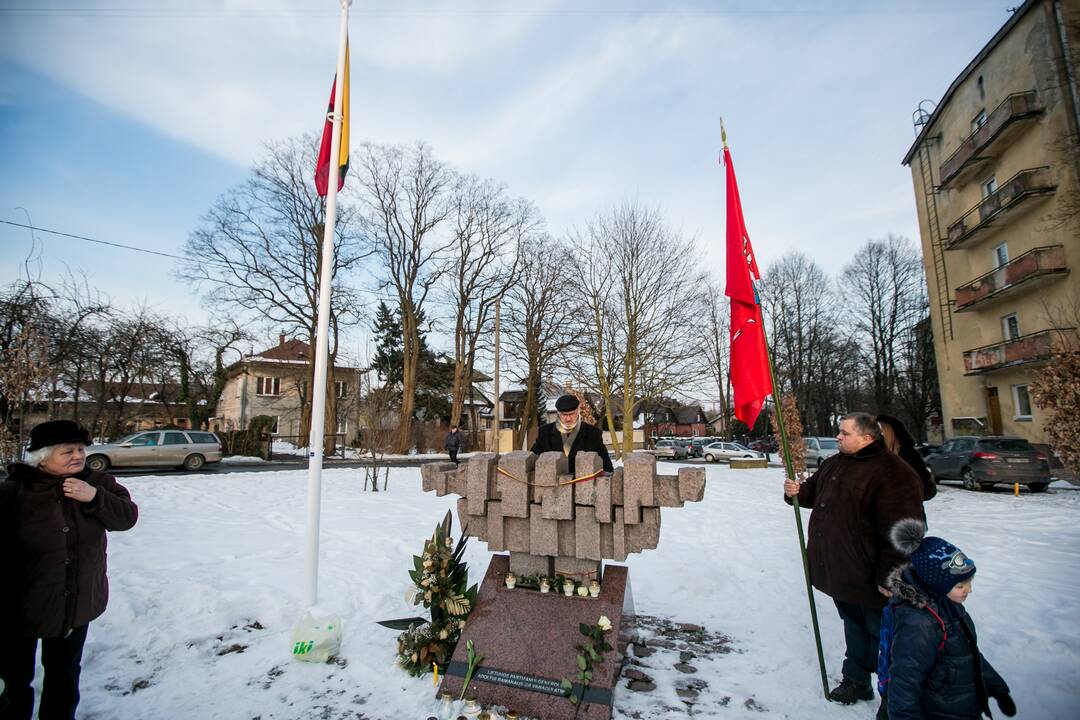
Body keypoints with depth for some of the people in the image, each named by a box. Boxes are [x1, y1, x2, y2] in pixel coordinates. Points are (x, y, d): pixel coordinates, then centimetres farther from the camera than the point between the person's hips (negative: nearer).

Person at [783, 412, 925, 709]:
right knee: (854, 629, 24)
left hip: (870, 580, -8)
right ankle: (856, 681, 40)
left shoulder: (892, 472, -20)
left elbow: (900, 531, -23)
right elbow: (815, 491, 23)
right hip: (838, 571, 8)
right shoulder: (834, 464, 7)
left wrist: (889, 576, -22)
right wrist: (797, 491, 0)